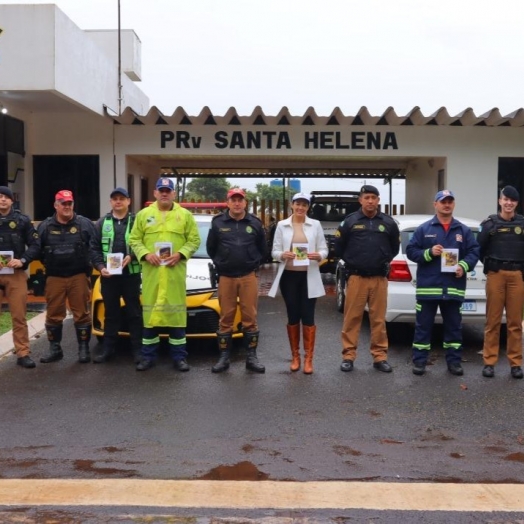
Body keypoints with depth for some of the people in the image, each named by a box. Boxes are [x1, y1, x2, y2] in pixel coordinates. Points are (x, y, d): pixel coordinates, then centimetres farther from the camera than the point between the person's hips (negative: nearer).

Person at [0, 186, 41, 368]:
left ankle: (23, 353, 10)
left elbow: (35, 245, 4)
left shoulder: (22, 220, 5)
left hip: (16, 274, 0)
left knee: (19, 316, 3)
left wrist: (22, 260, -12)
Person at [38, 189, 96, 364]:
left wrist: (89, 265, -1)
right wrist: (48, 266, 8)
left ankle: (84, 349, 11)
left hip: (79, 276, -2)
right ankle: (54, 349, 18)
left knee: (81, 313, 2)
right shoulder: (45, 226, 4)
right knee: (53, 314, 7)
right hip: (54, 277, 2)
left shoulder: (84, 224, -1)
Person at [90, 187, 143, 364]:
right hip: (108, 276, 2)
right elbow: (94, 248, 6)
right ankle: (108, 348, 17)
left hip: (131, 275, -2)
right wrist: (100, 266, -7)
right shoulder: (102, 223, 10)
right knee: (110, 313, 10)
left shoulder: (136, 221, 3)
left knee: (134, 313, 3)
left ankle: (137, 349, 9)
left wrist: (132, 257, -17)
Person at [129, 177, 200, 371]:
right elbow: (134, 240, 7)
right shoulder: (143, 215, 9)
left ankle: (179, 356, 9)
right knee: (150, 310, 3)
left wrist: (181, 254, -11)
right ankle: (148, 356, 12)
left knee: (176, 310, 1)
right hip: (151, 271, 1)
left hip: (175, 271, -1)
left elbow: (194, 240, 5)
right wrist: (145, 254, -10)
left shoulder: (185, 215, 7)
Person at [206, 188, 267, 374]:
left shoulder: (255, 223, 4)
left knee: (250, 317, 2)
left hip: (249, 277, 0)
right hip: (226, 277, 0)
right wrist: (219, 265, 7)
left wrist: (255, 265, 5)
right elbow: (211, 248, 11)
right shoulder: (218, 222, 2)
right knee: (226, 318, 4)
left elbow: (262, 248, 13)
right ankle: (224, 357, 12)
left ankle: (251, 357, 10)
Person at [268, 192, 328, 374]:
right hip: (289, 275, 1)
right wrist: (283, 255, -18)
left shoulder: (315, 225, 4)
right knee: (293, 317, 7)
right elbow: (274, 251, 3)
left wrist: (318, 256, -19)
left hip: (309, 276, 0)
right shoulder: (282, 225, 4)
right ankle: (295, 357, 18)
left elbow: (324, 249, 3)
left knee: (308, 317, -1)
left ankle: (308, 359, 6)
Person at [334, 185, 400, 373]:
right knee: (352, 318, 0)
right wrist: (351, 262, 9)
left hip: (379, 278, 2)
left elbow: (395, 247, 19)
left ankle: (380, 357, 14)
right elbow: (338, 246, 7)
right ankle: (348, 356, 8)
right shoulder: (350, 221, -1)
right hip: (356, 278, -2)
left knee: (379, 319, 6)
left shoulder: (388, 223, 6)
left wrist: (385, 261, 12)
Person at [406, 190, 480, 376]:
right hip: (427, 286, -2)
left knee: (454, 326, 9)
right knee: (423, 325, 2)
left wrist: (464, 266, -13)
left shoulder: (464, 230, 10)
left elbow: (474, 252, 6)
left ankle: (454, 361, 18)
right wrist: (429, 252, -14)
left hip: (454, 288, 2)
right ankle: (419, 361, 10)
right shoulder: (423, 229, 5)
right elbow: (411, 251, 3)